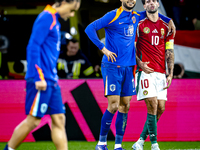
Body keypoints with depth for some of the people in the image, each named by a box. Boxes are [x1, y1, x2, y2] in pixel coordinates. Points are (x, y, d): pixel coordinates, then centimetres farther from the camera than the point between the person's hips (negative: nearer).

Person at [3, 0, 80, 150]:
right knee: (33, 120, -5)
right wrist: (38, 77, -21)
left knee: (59, 119, 6)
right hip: (41, 80, -10)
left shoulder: (54, 21, 17)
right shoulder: (46, 17, -11)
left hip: (51, 81, 10)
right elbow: (33, 47, -18)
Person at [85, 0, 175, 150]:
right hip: (112, 66, -6)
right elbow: (90, 28, -11)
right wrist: (103, 48, -15)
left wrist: (168, 20, 22)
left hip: (128, 67, 6)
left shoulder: (136, 16, 12)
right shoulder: (113, 16, -7)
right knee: (113, 105, -10)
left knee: (125, 106, 4)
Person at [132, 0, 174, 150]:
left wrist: (170, 74, 6)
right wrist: (140, 64, -11)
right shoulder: (139, 25, 3)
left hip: (161, 73, 5)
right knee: (152, 105, -15)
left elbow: (169, 52, 13)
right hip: (145, 71, -4)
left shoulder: (166, 27, 13)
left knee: (161, 108, 0)